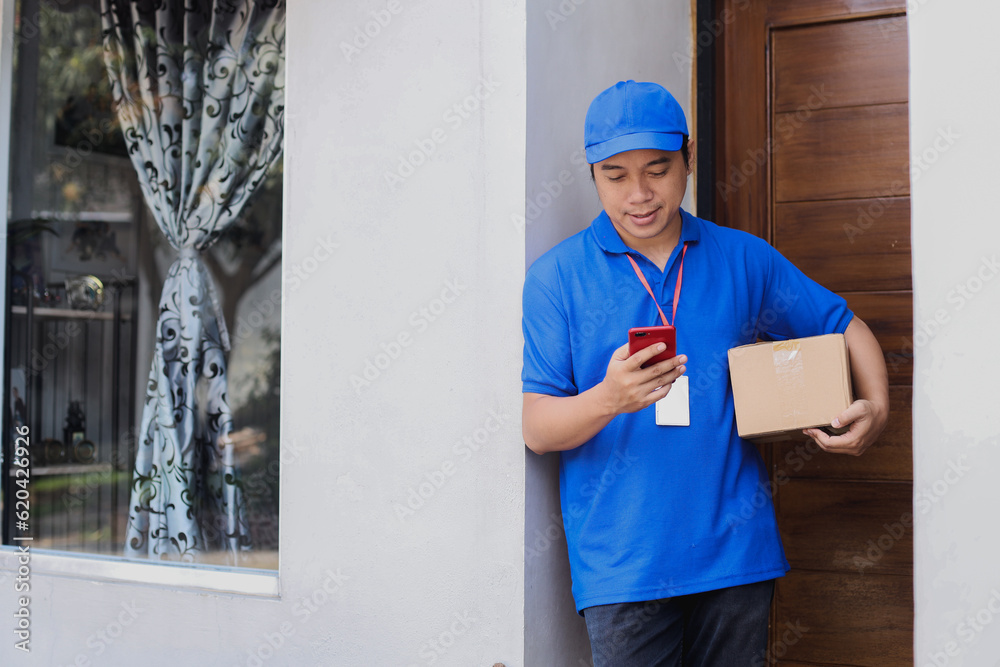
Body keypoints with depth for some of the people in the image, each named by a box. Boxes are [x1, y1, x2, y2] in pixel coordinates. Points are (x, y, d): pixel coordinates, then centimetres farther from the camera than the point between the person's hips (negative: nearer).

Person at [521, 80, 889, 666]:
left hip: (738, 550, 3)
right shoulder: (556, 277, -1)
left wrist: (876, 408, -3)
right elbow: (535, 429, -6)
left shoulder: (745, 259, 8)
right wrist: (609, 399, -26)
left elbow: (845, 327, 16)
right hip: (621, 566, -2)